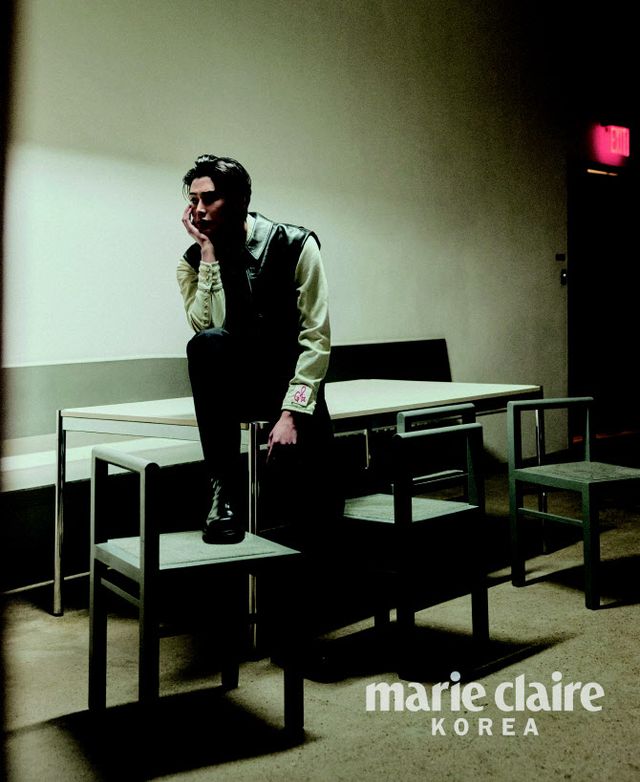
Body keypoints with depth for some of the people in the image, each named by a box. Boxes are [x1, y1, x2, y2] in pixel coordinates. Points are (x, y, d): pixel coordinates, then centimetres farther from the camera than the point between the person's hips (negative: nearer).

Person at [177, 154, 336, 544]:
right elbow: (204, 328, -17)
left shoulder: (295, 245, -10)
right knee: (206, 344, -34)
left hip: (293, 384, -3)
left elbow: (316, 337, -13)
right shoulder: (194, 260, -1)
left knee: (286, 501, -26)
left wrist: (291, 413, -21)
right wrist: (209, 255, -19)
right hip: (236, 385, 3)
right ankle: (225, 490, -26)